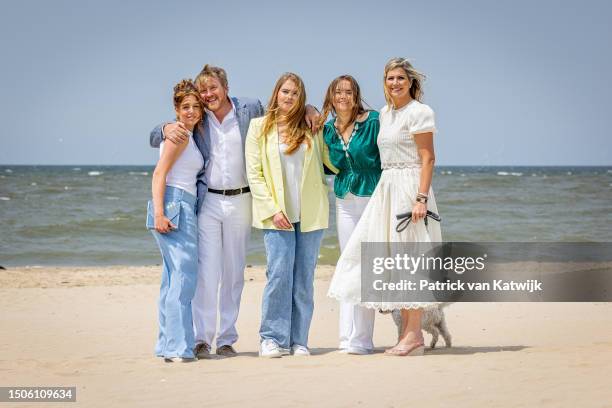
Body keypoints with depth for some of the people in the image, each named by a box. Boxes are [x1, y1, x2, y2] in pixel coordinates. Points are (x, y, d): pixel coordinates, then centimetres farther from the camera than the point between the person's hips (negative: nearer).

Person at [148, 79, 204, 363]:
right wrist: (159, 213, -24)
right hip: (175, 205, -10)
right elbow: (159, 173, -16)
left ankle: (167, 345, 17)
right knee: (184, 276, -13)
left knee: (173, 279, 12)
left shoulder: (188, 136, 21)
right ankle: (178, 347, -14)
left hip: (183, 209, 10)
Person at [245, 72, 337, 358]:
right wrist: (272, 210, -7)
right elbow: (254, 174, 1)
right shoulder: (259, 127, 5)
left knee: (304, 278, 2)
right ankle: (273, 338, -2)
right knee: (279, 274, -11)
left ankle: (298, 340, 9)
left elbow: (330, 160, 19)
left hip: (310, 214, 2)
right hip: (277, 214, -2)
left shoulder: (311, 126, 10)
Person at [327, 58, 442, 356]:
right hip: (386, 187, 8)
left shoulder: (419, 112, -8)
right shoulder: (385, 113, 16)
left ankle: (414, 333, -2)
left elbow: (428, 158, -13)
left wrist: (421, 197, -21)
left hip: (409, 186, -8)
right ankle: (407, 332, 14)